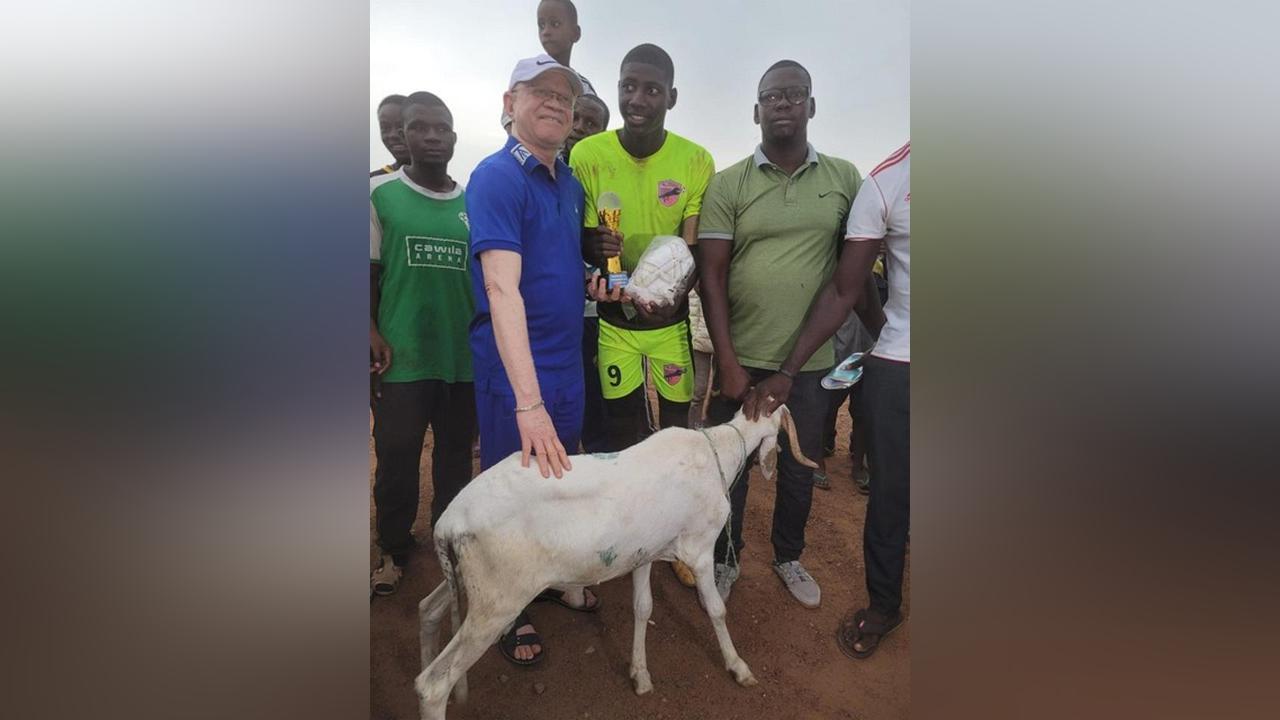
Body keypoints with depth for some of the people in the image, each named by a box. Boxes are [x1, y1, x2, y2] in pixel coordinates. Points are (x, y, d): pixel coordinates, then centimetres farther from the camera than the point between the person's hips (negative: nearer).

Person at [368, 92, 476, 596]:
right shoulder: (380, 192, 0)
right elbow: (368, 272, 0)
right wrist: (373, 334, -10)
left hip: (466, 355, 3)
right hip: (402, 355, -2)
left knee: (456, 454, 14)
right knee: (396, 459, 6)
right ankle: (394, 553, 26)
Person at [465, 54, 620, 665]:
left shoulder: (571, 183, 9)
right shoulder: (496, 177, -14)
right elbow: (502, 289, -26)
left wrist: (597, 282, 0)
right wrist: (528, 402, -33)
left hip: (568, 359, 7)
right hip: (514, 370, -7)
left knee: (561, 480, 21)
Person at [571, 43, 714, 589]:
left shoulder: (696, 161, -7)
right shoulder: (587, 156, -8)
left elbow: (692, 248, -9)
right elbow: (577, 239, -4)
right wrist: (595, 249, -28)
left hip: (673, 318, 1)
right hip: (614, 319, 0)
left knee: (676, 432, 10)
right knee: (624, 435, 8)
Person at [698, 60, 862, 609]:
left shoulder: (845, 178, 4)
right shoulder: (727, 184, -2)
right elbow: (712, 276, -6)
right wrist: (728, 361, -11)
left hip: (812, 360, 2)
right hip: (742, 358, -1)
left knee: (800, 469, 16)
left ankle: (789, 557, 41)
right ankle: (725, 560, 35)